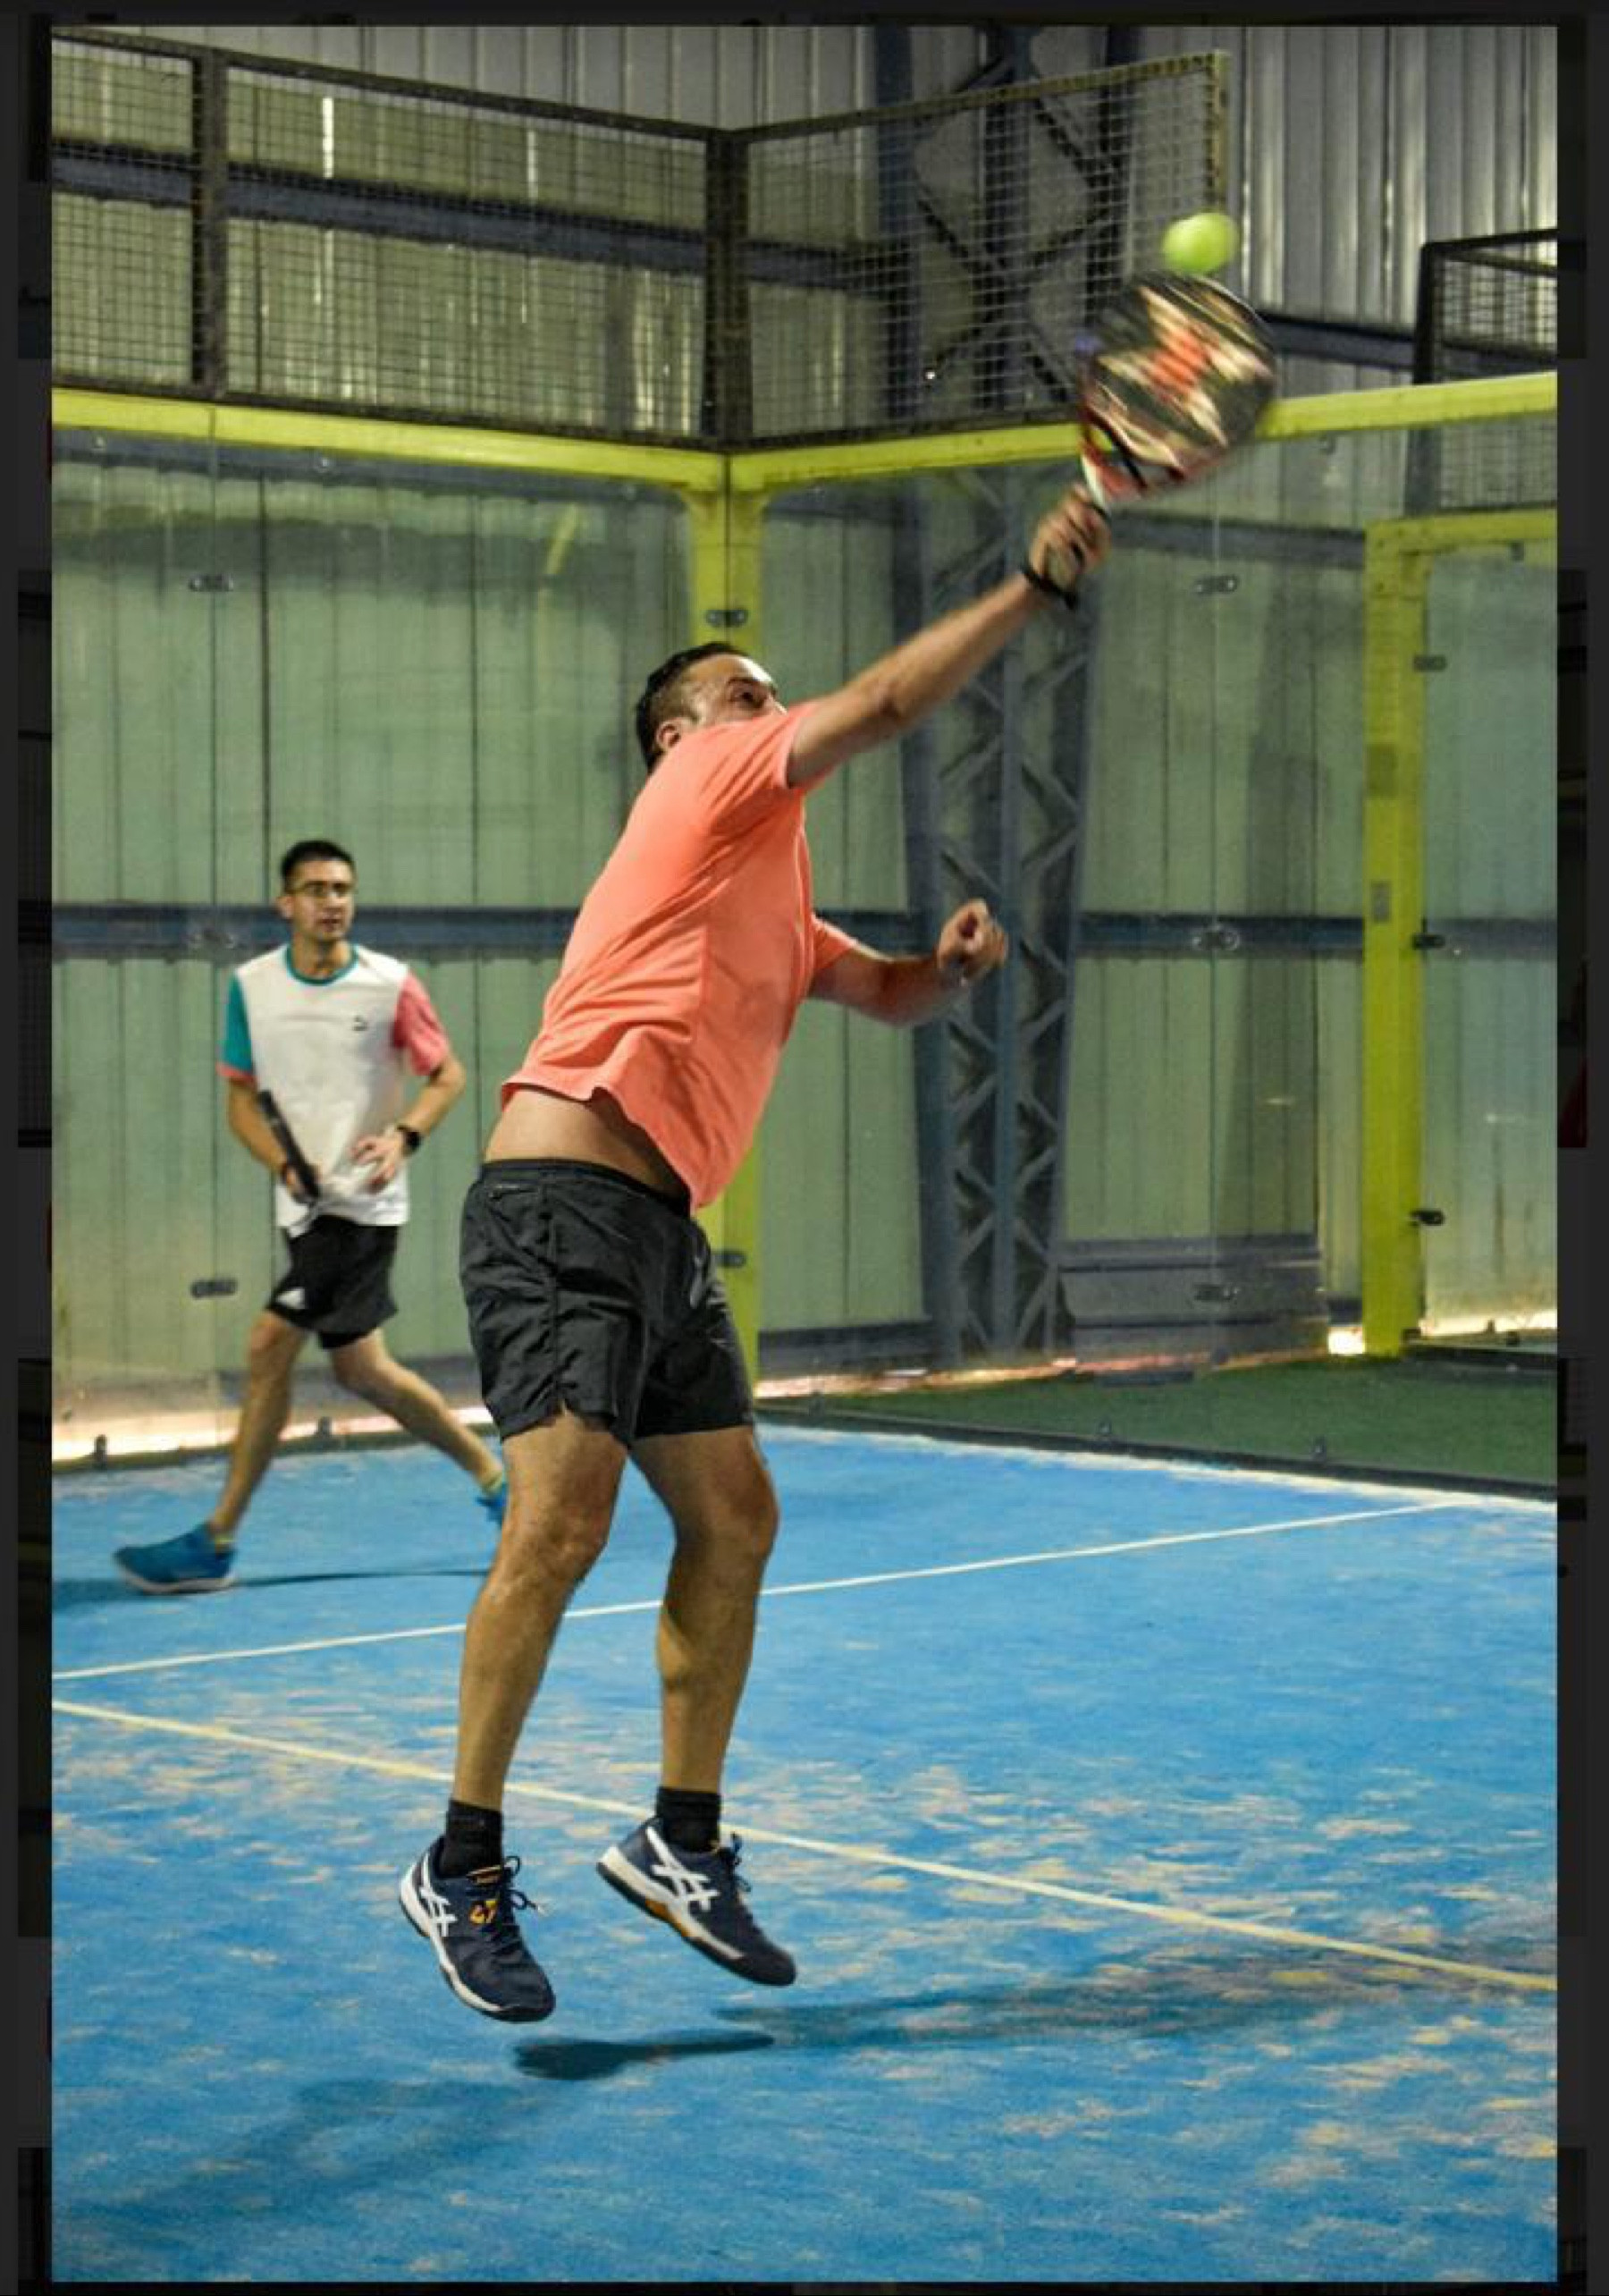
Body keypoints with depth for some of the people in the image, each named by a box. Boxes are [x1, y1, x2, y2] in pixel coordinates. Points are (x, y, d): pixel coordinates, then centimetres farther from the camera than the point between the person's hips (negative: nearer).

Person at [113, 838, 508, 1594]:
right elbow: (241, 1096, 9)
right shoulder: (252, 986, 4)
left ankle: (215, 1544, -6)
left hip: (364, 1201, -6)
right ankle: (492, 1474, 32)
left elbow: (447, 1075, 3)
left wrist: (402, 1136, -15)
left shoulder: (391, 985, -6)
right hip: (309, 1205, 6)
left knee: (270, 1350, -12)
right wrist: (285, 1164, -9)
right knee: (360, 1369, 13)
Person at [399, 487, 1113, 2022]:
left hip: (657, 1231, 10)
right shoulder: (706, 787, 2)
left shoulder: (773, 901, 26)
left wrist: (952, 962, 6)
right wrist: (1035, 585, -4)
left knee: (734, 1519, 7)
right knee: (563, 1518, -16)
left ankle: (681, 1845, 18)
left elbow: (887, 996, 29)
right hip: (560, 1205, -10)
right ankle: (462, 1869, -8)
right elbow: (887, 701, -6)